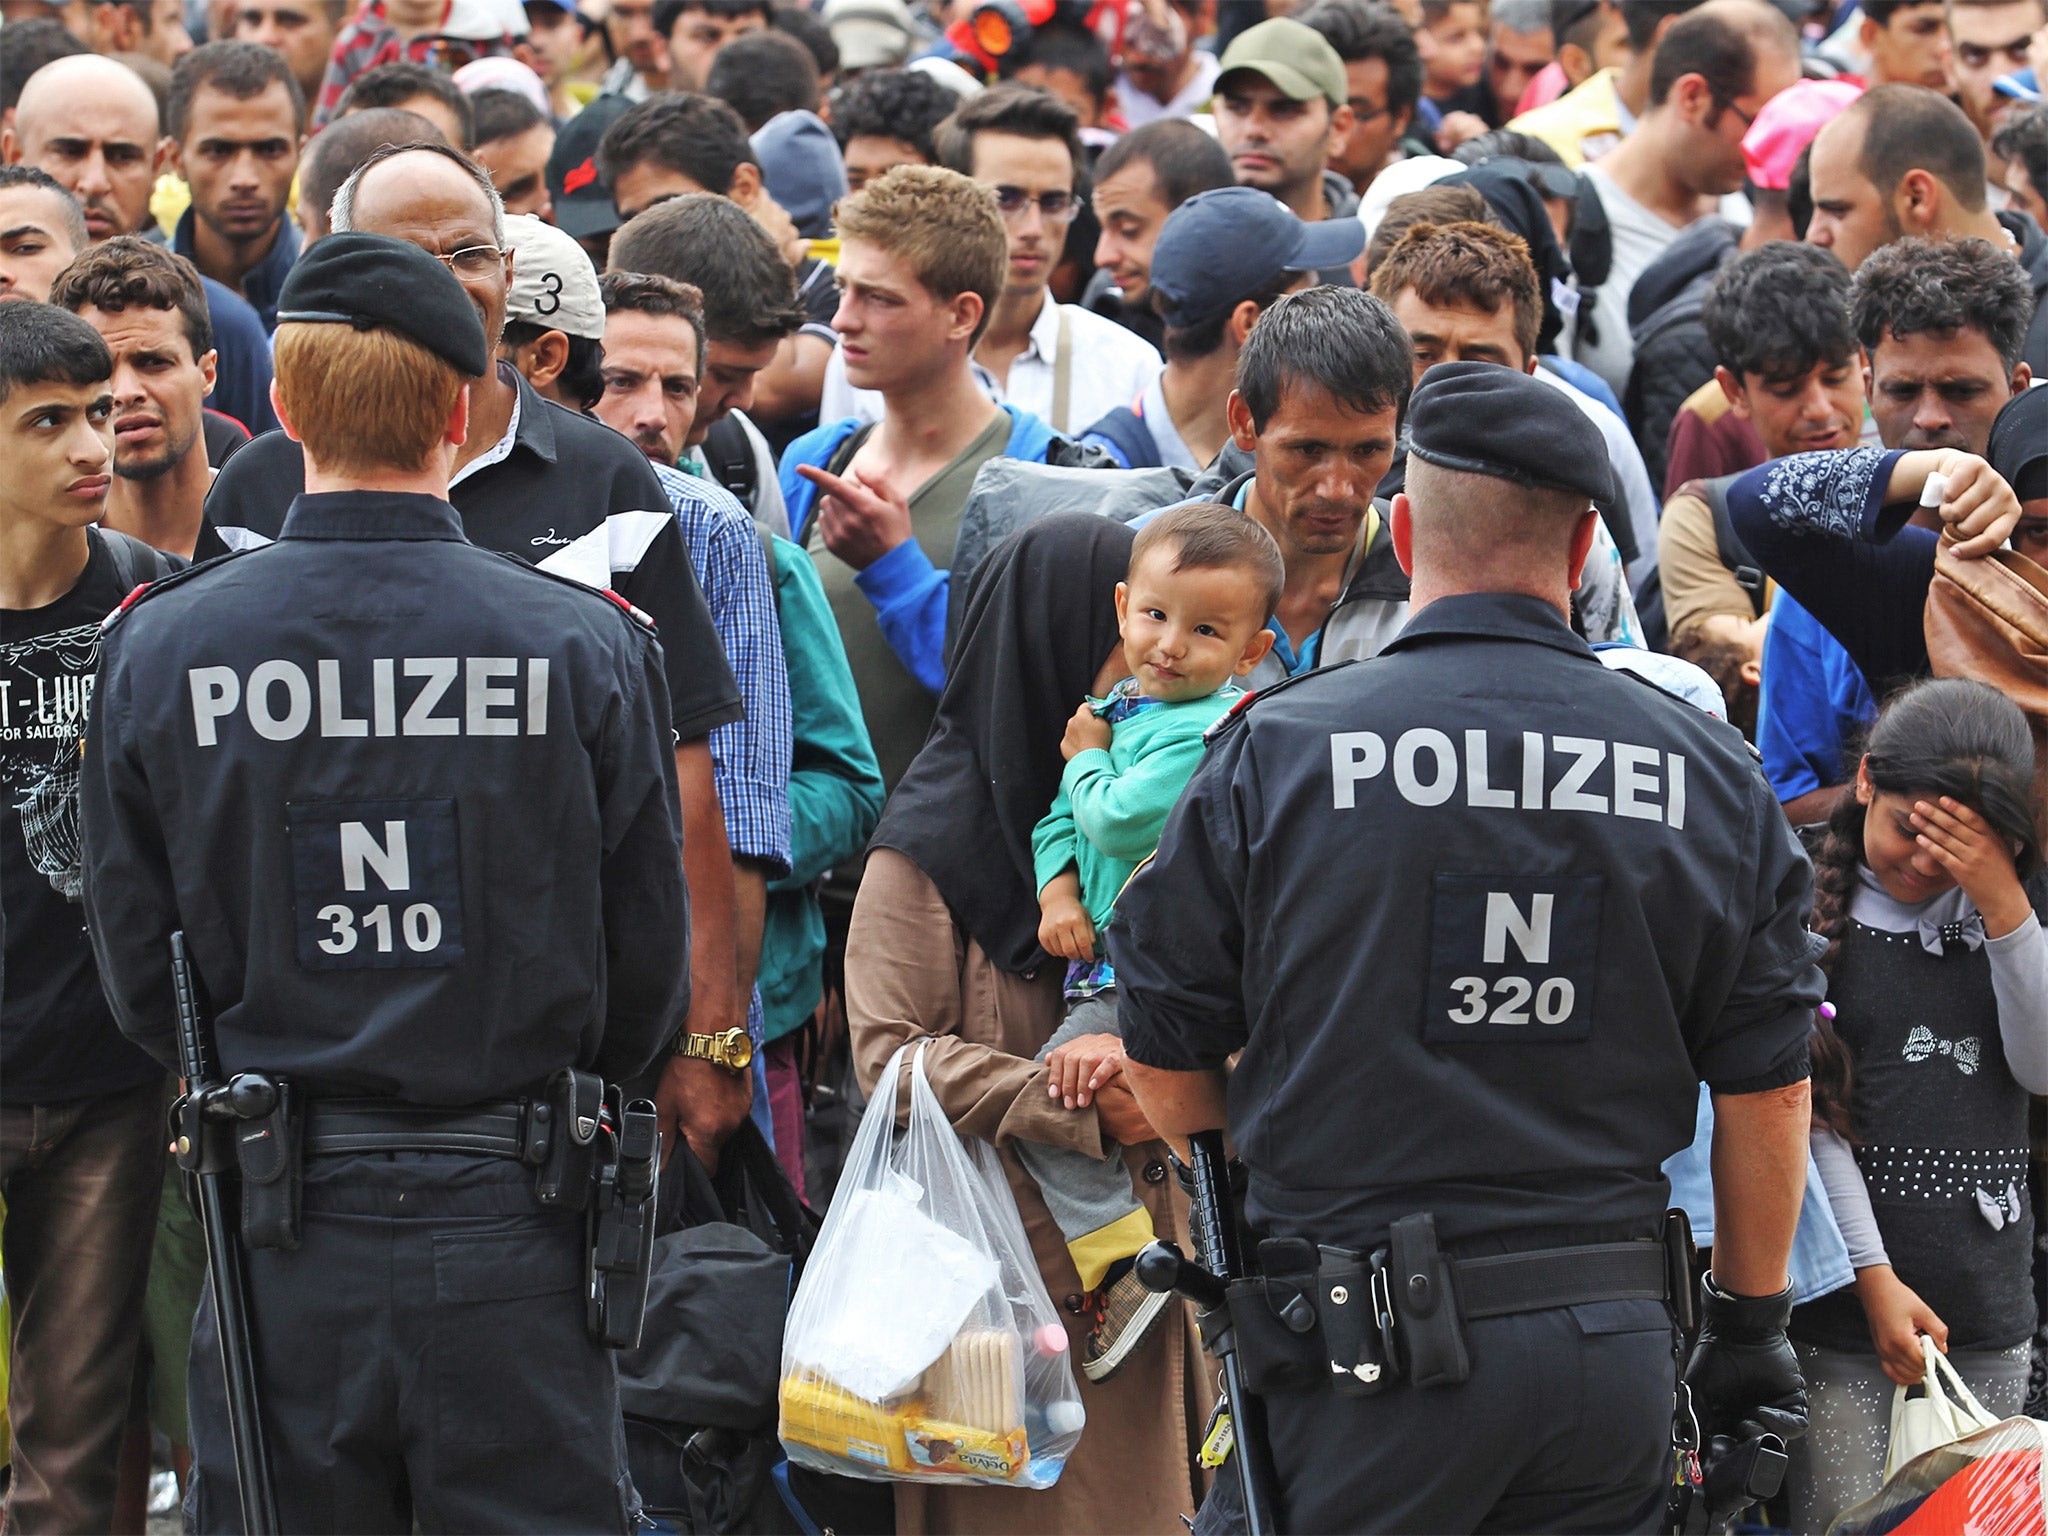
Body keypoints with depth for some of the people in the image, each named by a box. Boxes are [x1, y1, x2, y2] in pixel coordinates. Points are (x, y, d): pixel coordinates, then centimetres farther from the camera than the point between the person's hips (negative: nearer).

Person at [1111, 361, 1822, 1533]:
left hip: (1372, 1353, -3)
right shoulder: (1713, 773, 3)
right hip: (1617, 1343, 3)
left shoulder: (1278, 752, -4)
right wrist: (1753, 1326, 20)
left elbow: (1166, 1064, 3)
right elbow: (1769, 1085, 8)